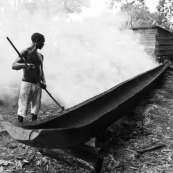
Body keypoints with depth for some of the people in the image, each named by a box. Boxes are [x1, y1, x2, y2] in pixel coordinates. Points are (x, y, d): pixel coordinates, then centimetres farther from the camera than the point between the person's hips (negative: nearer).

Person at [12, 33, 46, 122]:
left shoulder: (40, 56, 16)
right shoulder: (25, 52, -5)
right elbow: (14, 65, -12)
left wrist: (43, 81, 4)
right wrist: (25, 65, -31)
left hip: (38, 85, 6)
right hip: (27, 84, -6)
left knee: (36, 107, 9)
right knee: (23, 108, -4)